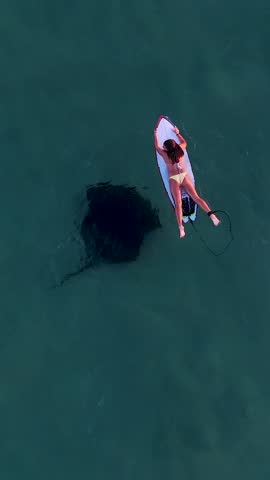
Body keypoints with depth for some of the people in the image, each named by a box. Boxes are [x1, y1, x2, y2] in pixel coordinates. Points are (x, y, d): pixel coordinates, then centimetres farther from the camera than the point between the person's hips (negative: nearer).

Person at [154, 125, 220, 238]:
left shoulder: (165, 154, 2)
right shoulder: (180, 149, 10)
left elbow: (157, 146, 21)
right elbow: (184, 142, 33)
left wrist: (155, 135, 34)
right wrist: (177, 133, 44)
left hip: (173, 179, -3)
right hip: (184, 176, 3)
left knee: (178, 203, -14)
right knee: (196, 197, -6)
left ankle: (181, 227, -24)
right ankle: (211, 214, -21)